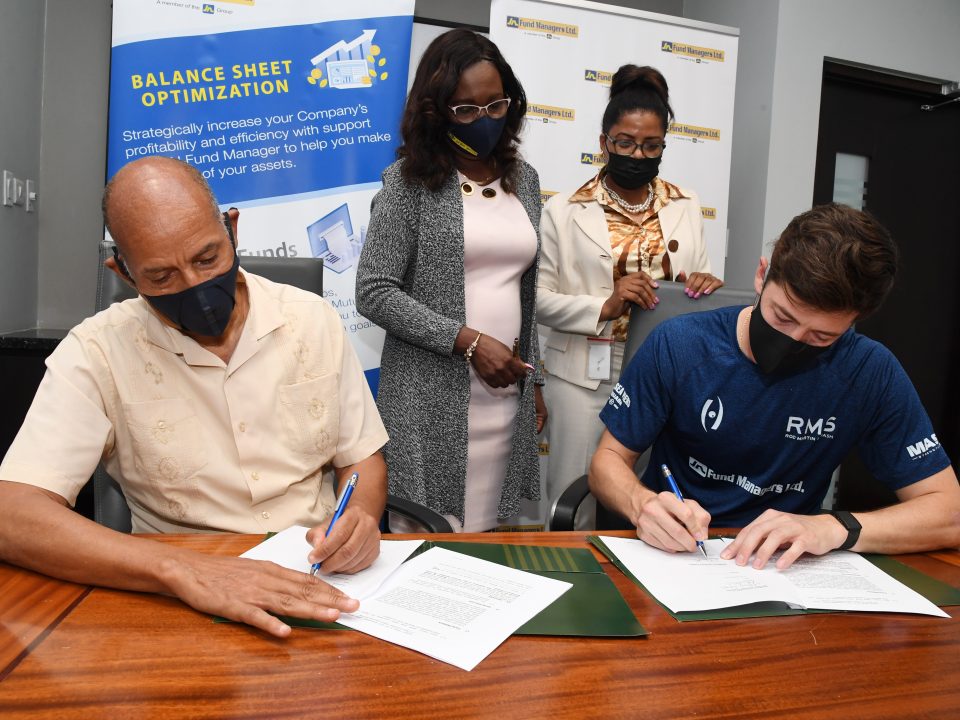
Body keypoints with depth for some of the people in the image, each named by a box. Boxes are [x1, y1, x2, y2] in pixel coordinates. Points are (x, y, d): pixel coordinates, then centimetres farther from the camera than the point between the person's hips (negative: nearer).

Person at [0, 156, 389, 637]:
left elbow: (362, 458, 6)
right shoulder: (97, 353, -8)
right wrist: (182, 570, -31)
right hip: (183, 606, 0)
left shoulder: (313, 320, 0)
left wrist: (359, 517, -16)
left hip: (320, 589, 1)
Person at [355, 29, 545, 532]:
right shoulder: (410, 180, -4)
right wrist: (468, 341, -14)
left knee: (485, 534, 9)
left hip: (505, 392, 4)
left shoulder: (523, 179, 11)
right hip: (431, 394, -4)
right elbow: (373, 292, -10)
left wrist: (533, 378, 16)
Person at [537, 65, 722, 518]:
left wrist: (705, 286, -8)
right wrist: (604, 307, -19)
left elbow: (696, 287, 15)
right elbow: (540, 299, -5)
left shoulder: (686, 208, 9)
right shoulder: (564, 211, -1)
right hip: (585, 376, -2)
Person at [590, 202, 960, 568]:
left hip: (783, 566, 1)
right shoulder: (677, 346, -10)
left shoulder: (871, 374, -8)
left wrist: (835, 527, -22)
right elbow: (610, 458, -3)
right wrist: (641, 505, -25)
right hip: (671, 555, 0)